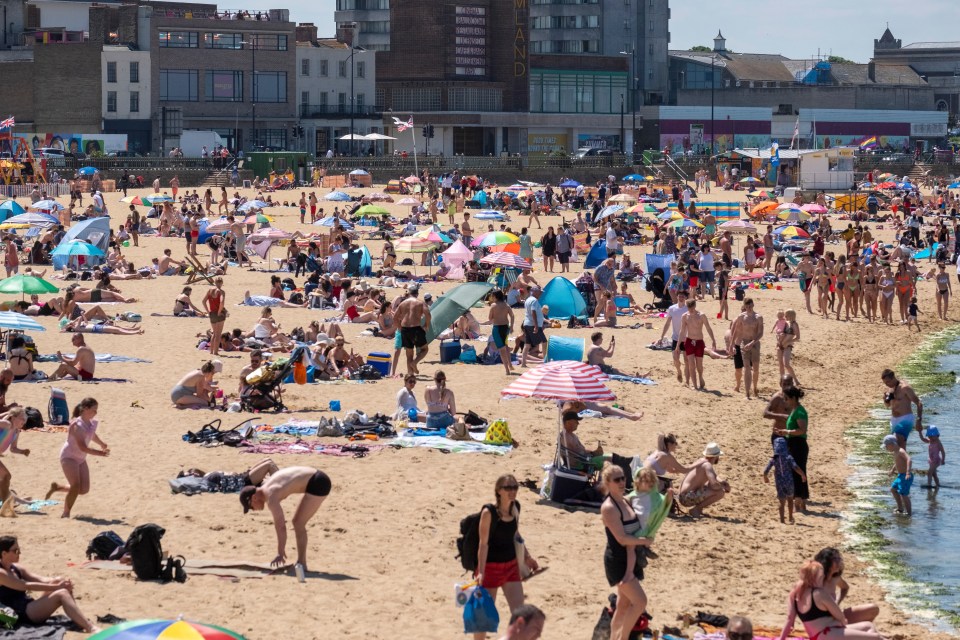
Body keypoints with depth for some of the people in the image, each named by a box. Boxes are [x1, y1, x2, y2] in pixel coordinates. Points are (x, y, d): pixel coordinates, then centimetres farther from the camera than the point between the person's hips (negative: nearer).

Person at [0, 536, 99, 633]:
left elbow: (41, 580, 11)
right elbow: (26, 586, -19)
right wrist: (56, 586, -20)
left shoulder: (15, 568, 17)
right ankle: (91, 628, -32)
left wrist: (57, 583, -9)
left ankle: (79, 623, -11)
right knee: (62, 594, -23)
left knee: (59, 580, -4)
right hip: (20, 615, -9)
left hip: (30, 608, 9)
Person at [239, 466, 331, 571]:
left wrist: (280, 554, -14)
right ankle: (301, 563, 18)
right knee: (297, 522, 15)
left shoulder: (271, 497, -18)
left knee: (298, 524, -7)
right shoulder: (266, 487, 12)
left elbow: (281, 527, -20)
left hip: (318, 483, -10)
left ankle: (302, 563, -5)